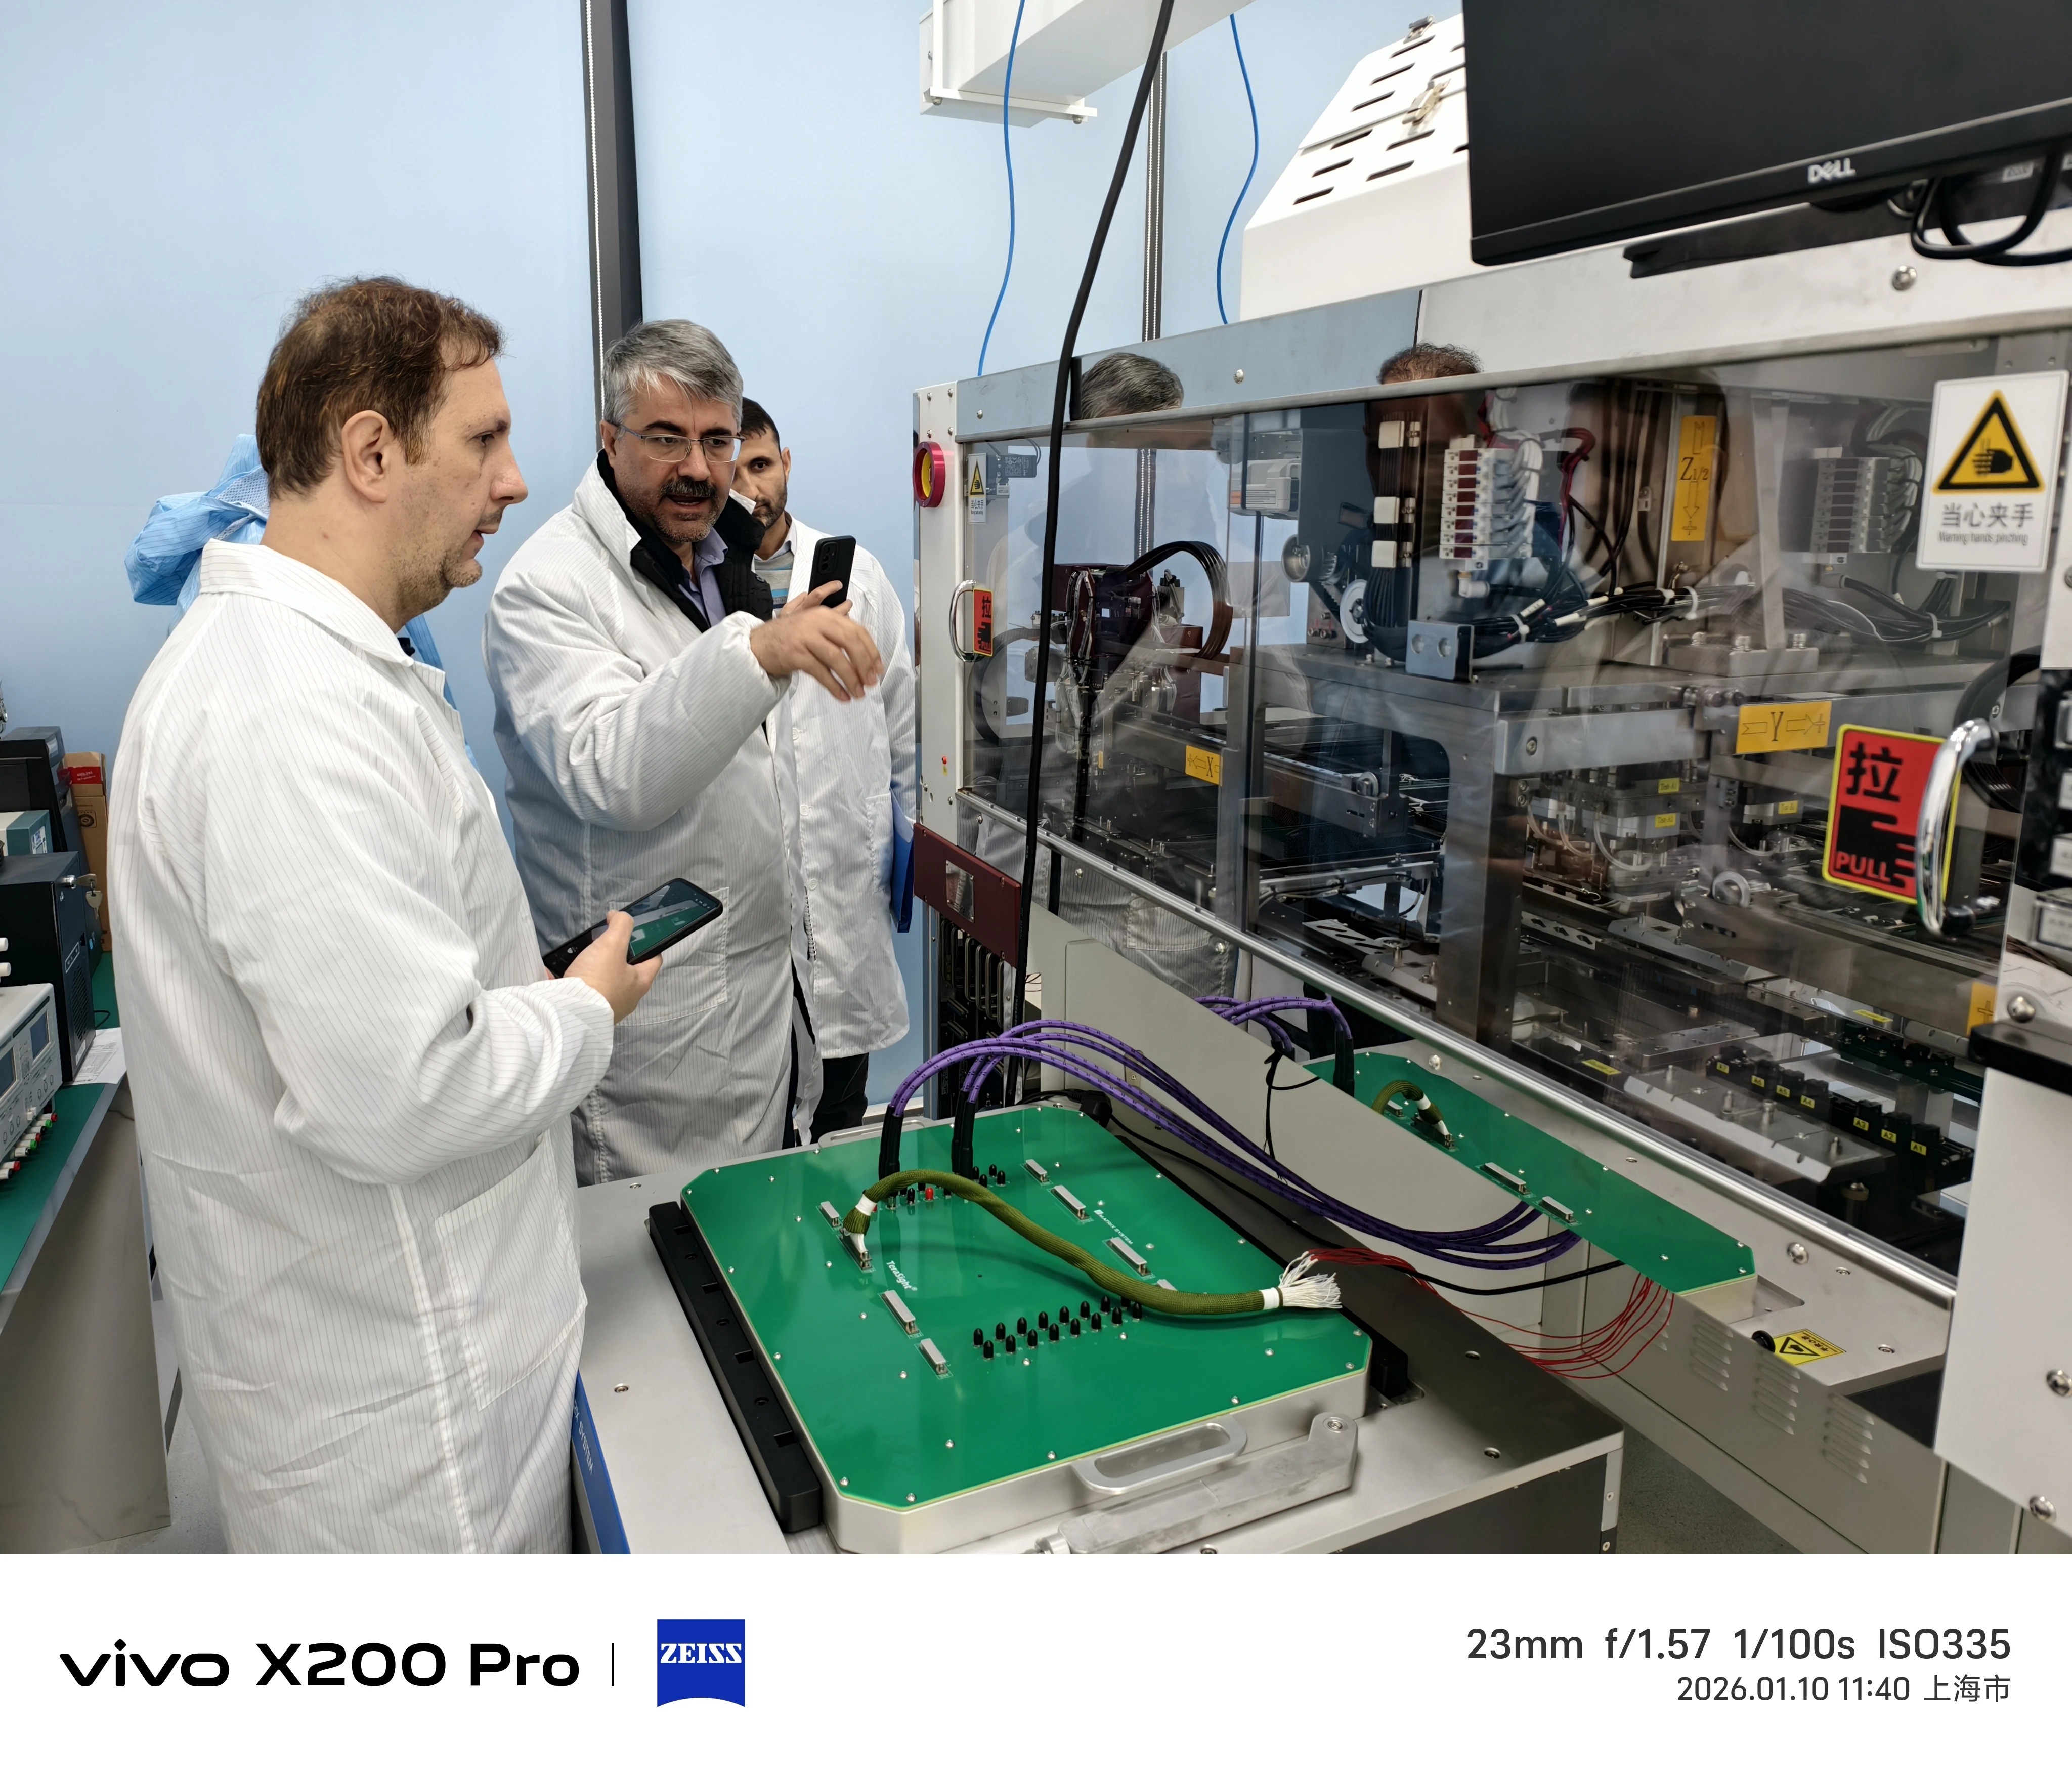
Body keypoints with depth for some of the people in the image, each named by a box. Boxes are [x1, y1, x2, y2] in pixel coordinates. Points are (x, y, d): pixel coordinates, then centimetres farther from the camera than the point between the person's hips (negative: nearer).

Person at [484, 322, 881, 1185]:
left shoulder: (726, 562, 13)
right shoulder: (549, 583, -14)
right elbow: (613, 774, -32)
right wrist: (757, 652, -45)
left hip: (769, 976, 7)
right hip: (652, 1010, -7)